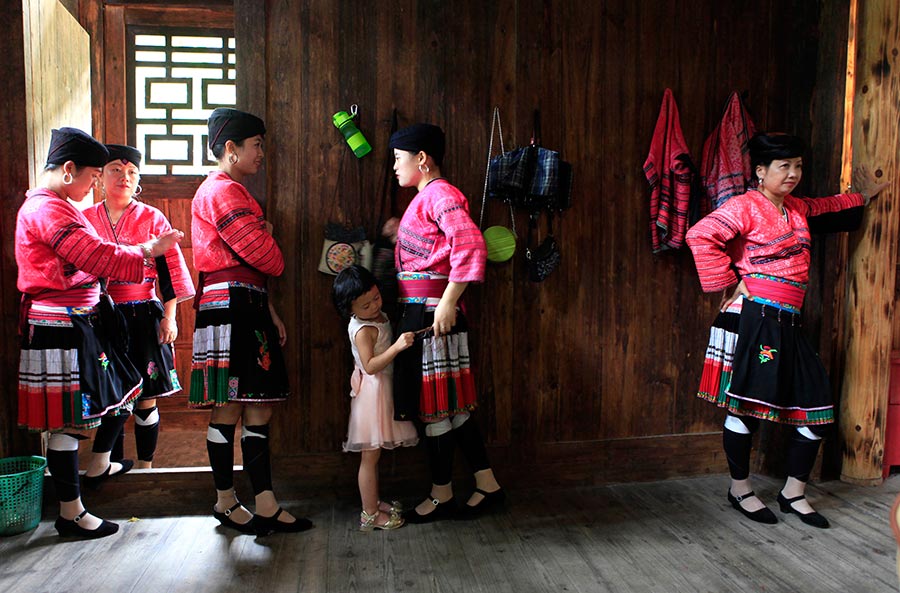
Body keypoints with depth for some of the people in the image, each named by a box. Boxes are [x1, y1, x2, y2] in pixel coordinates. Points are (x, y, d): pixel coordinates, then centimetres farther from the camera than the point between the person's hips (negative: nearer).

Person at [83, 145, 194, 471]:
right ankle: (113, 462, 21)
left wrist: (169, 318, -4)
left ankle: (145, 466, 16)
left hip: (143, 316, -2)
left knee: (145, 396, 3)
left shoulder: (152, 218, 2)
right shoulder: (85, 219, 8)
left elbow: (171, 269, 0)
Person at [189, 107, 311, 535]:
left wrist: (269, 312, 16)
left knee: (259, 407, 8)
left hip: (247, 308, 10)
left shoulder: (231, 191, 23)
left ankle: (266, 507, 13)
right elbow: (266, 257, -16)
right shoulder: (223, 192, -10)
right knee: (229, 408, -2)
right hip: (229, 309, -10)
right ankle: (226, 502, 9)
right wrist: (267, 235, 8)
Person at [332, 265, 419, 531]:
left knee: (373, 456, 18)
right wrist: (397, 346, -34)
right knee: (370, 457, 0)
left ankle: (374, 502, 30)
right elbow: (370, 366, -28)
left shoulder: (378, 316, 7)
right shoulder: (363, 329, -20)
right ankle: (370, 514, 8)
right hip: (372, 392, -9)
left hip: (384, 390, 9)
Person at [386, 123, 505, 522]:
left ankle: (441, 496, 14)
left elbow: (470, 245, -27)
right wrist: (401, 235, 18)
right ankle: (487, 486, 20)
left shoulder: (439, 194, -11)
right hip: (419, 312, 10)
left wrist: (448, 303, -27)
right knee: (450, 405, 12)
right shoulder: (426, 197, 19)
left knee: (434, 406, 0)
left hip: (432, 313, -10)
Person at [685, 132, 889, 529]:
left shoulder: (796, 208, 19)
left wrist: (862, 196, 44)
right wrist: (728, 284, -17)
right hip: (754, 318, -8)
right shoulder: (745, 206, -7)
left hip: (787, 324, 9)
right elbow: (700, 236, -21)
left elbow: (824, 207, 45)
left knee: (816, 406, 6)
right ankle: (740, 489, 15)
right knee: (746, 403, -3)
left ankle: (794, 494, 20)